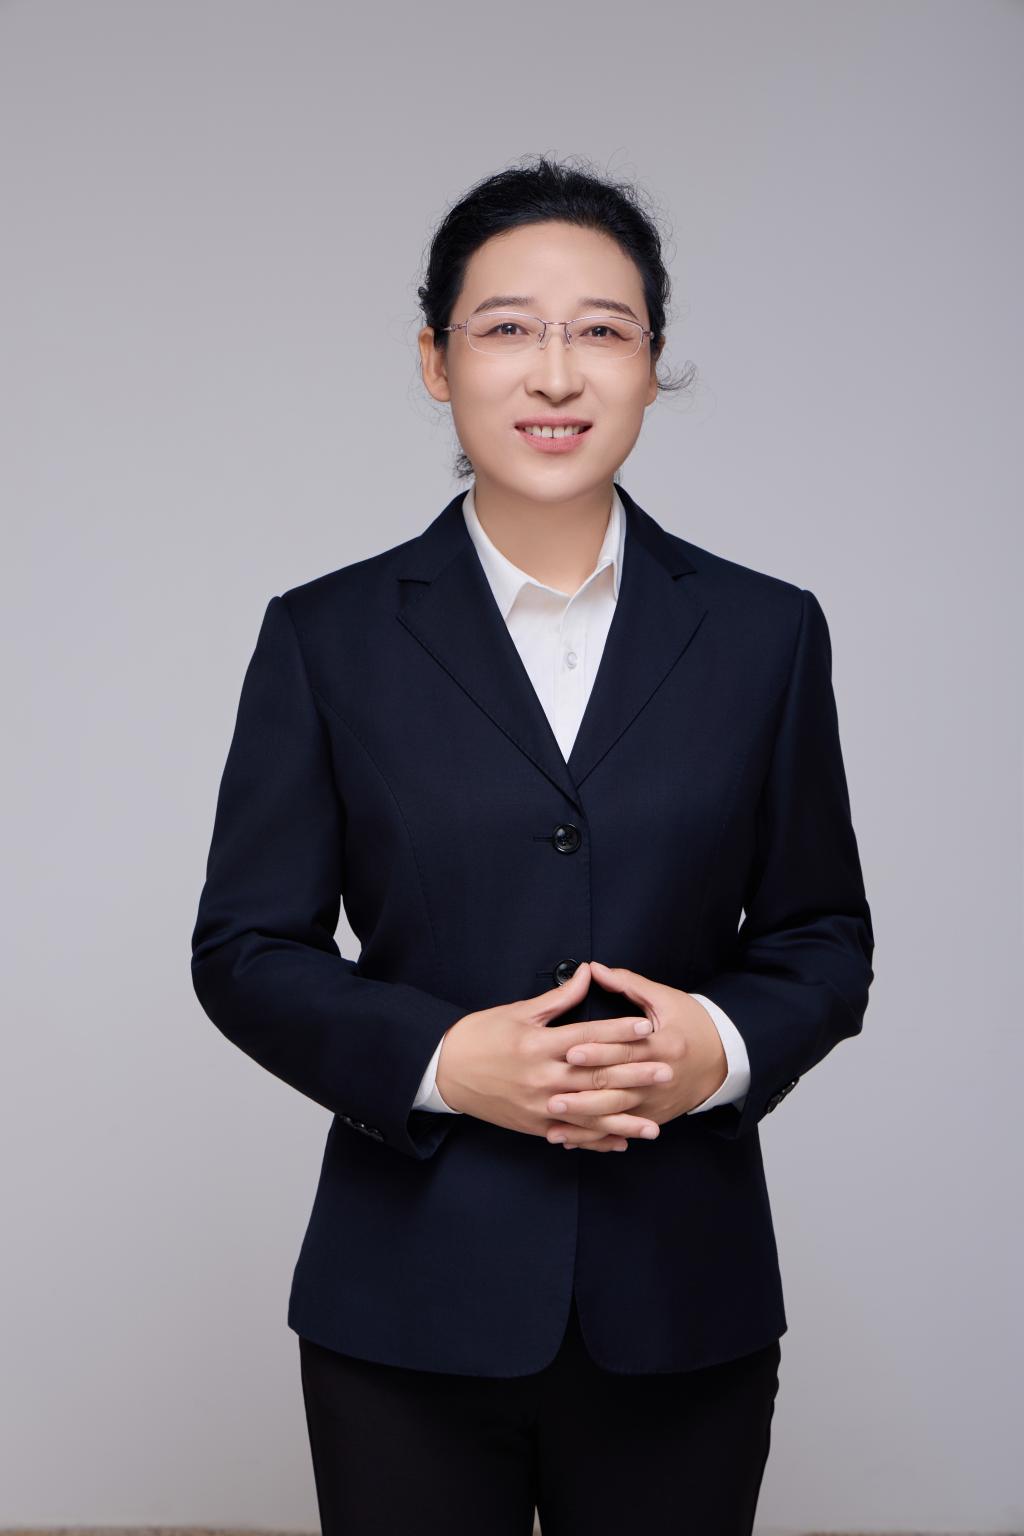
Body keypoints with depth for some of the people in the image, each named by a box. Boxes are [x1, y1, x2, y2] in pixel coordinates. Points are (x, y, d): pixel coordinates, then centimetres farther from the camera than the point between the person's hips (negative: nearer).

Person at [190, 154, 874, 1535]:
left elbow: (824, 934, 8)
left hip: (681, 1308, 1)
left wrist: (723, 1045, -13)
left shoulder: (766, 634, 4)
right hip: (411, 1304, -1)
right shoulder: (329, 638, 0)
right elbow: (244, 948, 1)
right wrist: (440, 1059, -16)